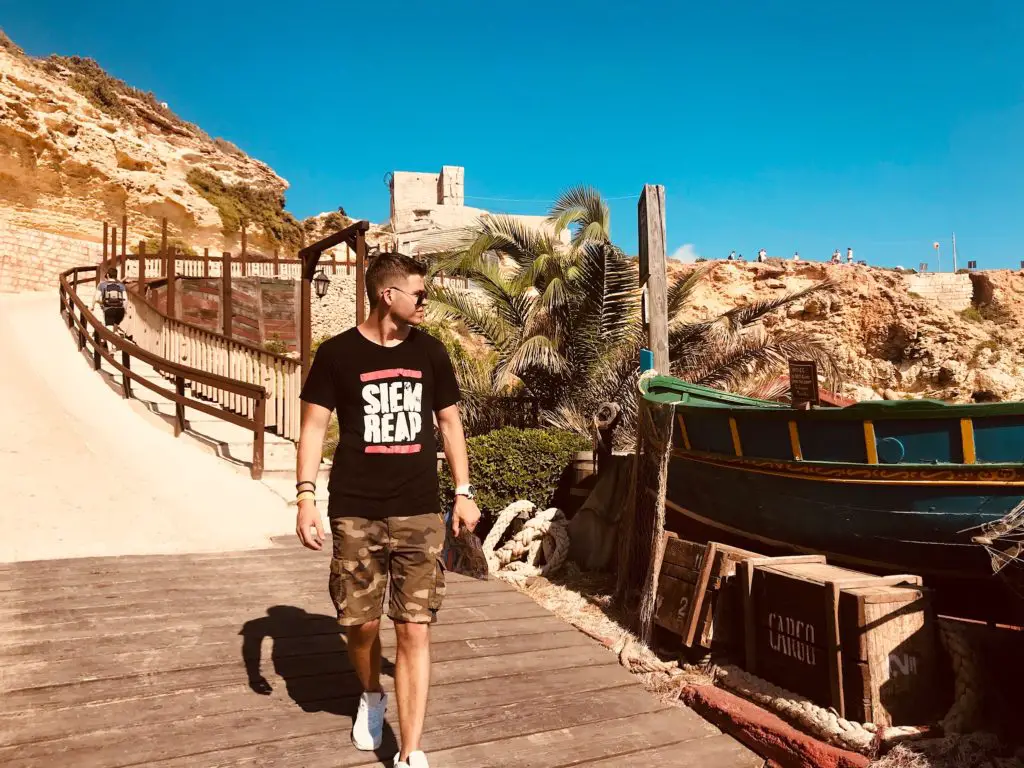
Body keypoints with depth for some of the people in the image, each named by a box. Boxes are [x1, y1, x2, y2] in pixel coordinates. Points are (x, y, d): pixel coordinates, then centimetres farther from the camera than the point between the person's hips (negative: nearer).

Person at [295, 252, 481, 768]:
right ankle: (371, 696, 44)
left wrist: (464, 493, 9)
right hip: (355, 515, -1)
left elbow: (449, 422, 12)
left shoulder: (429, 352, 5)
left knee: (415, 630, 0)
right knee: (360, 623, 11)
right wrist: (305, 496, -12)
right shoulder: (338, 354, -3)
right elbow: (314, 427, -2)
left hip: (420, 514, 1)